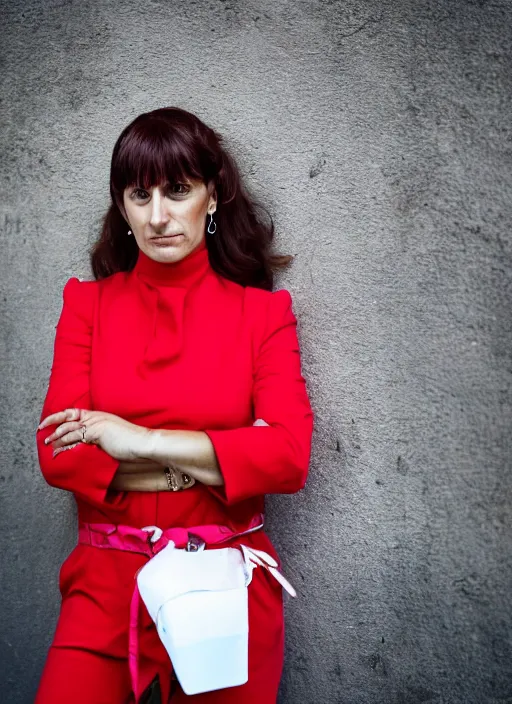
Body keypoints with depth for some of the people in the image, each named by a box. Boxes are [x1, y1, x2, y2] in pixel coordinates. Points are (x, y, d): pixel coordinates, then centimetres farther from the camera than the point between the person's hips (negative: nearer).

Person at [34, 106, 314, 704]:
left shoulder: (262, 311, 2)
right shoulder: (88, 303, 5)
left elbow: (290, 456, -9)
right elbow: (58, 454, -4)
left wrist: (145, 441, -14)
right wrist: (217, 459, -11)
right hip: (108, 578, 1)